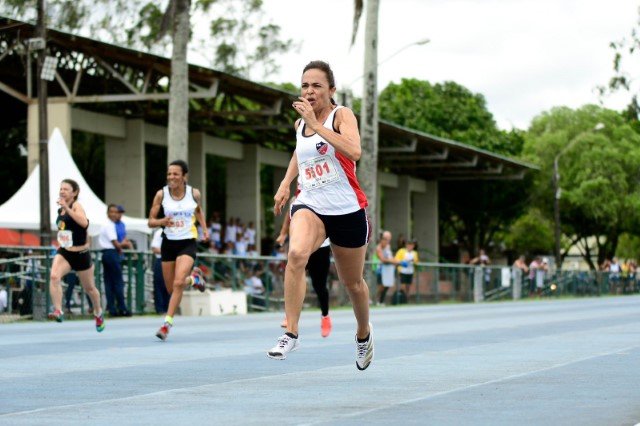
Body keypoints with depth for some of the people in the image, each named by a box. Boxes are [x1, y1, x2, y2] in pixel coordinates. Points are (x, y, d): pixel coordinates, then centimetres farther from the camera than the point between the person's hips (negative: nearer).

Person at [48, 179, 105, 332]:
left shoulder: (76, 206, -15)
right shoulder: (60, 210, 5)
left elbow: (84, 223, -36)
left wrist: (66, 208, -39)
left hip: (80, 254, -5)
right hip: (64, 253, 5)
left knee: (89, 288, 14)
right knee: (54, 276, -27)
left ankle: (98, 313, 40)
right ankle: (58, 311, -31)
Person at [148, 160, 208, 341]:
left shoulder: (194, 193, -4)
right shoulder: (161, 194, -7)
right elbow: (151, 221, -4)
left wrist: (204, 228, 7)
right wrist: (162, 221, -25)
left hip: (188, 243, -2)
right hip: (169, 243, 2)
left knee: (178, 283, -21)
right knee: (171, 288, 10)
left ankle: (167, 323, -13)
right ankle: (193, 277, 42)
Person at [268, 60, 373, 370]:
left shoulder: (342, 115, -10)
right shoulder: (300, 123, 6)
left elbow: (354, 151, -31)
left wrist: (316, 124, -31)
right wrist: (286, 182, 18)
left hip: (347, 210, -2)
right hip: (310, 205, 3)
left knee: (353, 284, 13)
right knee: (296, 253, -32)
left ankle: (364, 333, 45)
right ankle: (291, 333, -29)